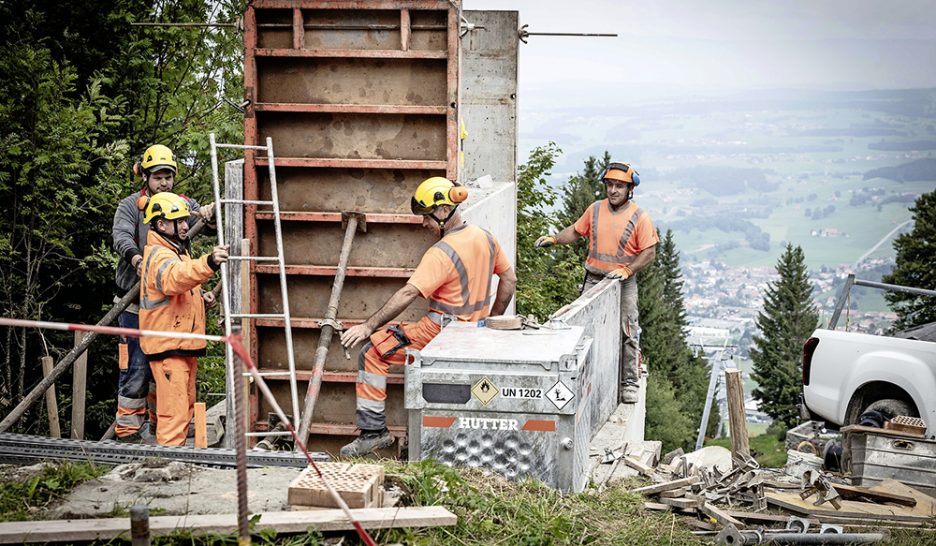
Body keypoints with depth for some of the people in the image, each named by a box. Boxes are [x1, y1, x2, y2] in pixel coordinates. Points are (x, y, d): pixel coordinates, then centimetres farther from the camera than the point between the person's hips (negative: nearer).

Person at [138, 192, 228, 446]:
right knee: (174, 411, -13)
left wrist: (198, 294, 13)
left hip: (184, 345, 11)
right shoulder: (159, 255, -17)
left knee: (186, 407, 20)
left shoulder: (177, 250, 17)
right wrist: (209, 263, -58)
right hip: (168, 347, -11)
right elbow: (175, 277, -42)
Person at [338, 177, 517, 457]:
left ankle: (374, 429, -5)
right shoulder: (485, 237, 6)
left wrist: (368, 326, -22)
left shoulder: (442, 253, -19)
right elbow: (509, 280, 16)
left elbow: (407, 294, -24)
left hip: (438, 330, -9)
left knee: (372, 352, -5)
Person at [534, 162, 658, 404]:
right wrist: (554, 239, 0)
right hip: (593, 280, 3)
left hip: (623, 283, -3)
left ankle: (629, 383, 8)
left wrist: (626, 270, -20)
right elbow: (576, 231, 16)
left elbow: (649, 253, -8)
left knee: (627, 334, 0)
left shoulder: (640, 218, -6)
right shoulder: (595, 209, 5)